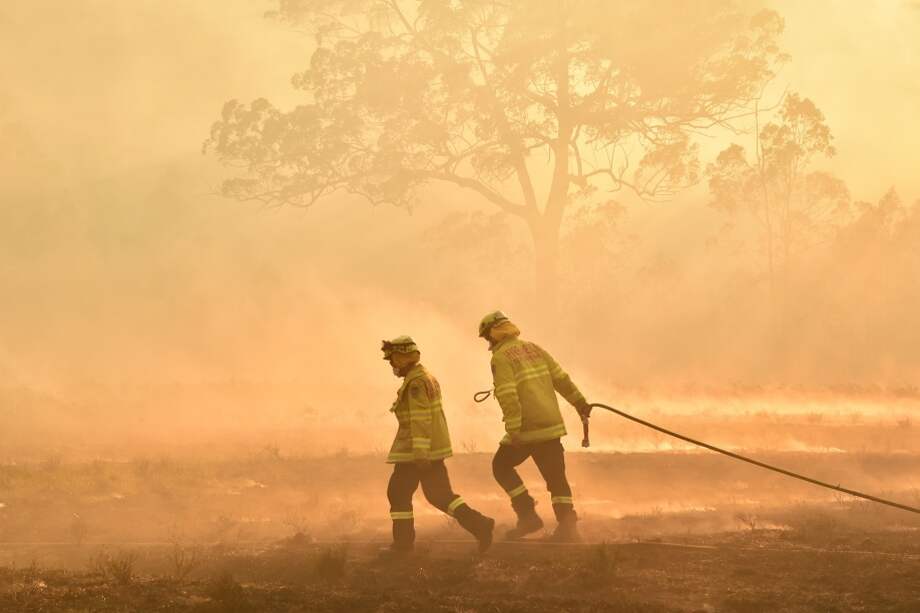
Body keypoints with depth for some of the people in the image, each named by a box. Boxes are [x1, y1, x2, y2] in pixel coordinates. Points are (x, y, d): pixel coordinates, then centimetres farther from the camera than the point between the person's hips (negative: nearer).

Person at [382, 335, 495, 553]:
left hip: (415, 449, -10)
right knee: (440, 495, 8)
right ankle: (479, 524, -3)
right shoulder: (427, 378, 17)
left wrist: (420, 453, -25)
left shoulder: (415, 383, -15)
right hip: (433, 448, 10)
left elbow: (420, 419, -22)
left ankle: (403, 541, 8)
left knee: (398, 492, 3)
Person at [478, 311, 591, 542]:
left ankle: (527, 514, 5)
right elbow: (561, 378, 14)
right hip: (552, 425, 6)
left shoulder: (500, 358, -9)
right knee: (555, 476, 10)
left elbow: (508, 396, -19)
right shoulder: (534, 348, 12)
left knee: (501, 465, 14)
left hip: (527, 428, -6)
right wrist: (580, 402, 24)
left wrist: (513, 431, -20)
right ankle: (567, 525, 3)